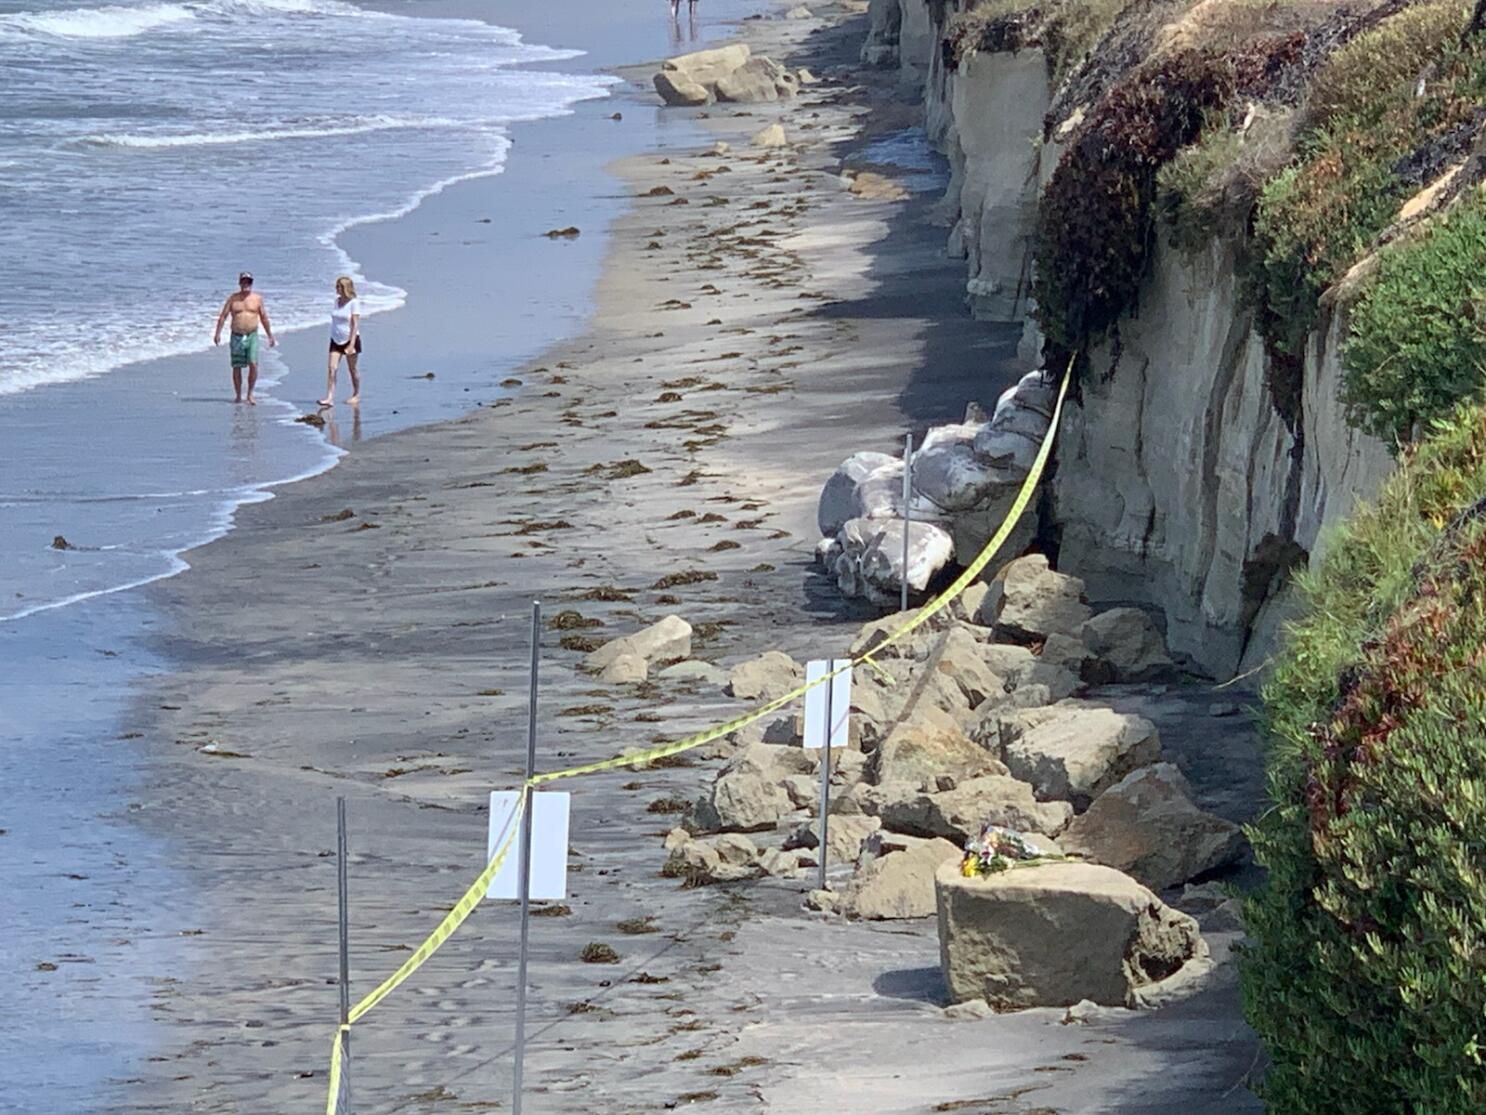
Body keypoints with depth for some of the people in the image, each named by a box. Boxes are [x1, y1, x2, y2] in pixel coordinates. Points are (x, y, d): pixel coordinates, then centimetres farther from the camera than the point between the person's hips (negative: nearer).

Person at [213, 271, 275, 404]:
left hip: (252, 336, -1)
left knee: (253, 364, -14)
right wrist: (217, 333, -5)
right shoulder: (233, 298, 6)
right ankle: (238, 395, 14)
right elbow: (223, 316, 4)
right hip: (237, 337, 1)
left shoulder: (257, 299, 8)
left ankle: (250, 394, -1)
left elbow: (264, 318, 12)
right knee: (236, 367, 3)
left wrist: (270, 336, 12)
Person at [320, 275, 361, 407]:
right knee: (331, 368, -8)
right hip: (336, 340, 5)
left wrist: (351, 345, -22)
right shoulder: (337, 301, 7)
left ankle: (356, 395, 26)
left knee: (352, 369, 8)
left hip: (350, 339, -5)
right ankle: (329, 398, -12)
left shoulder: (354, 303, -12)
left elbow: (355, 324, -16)